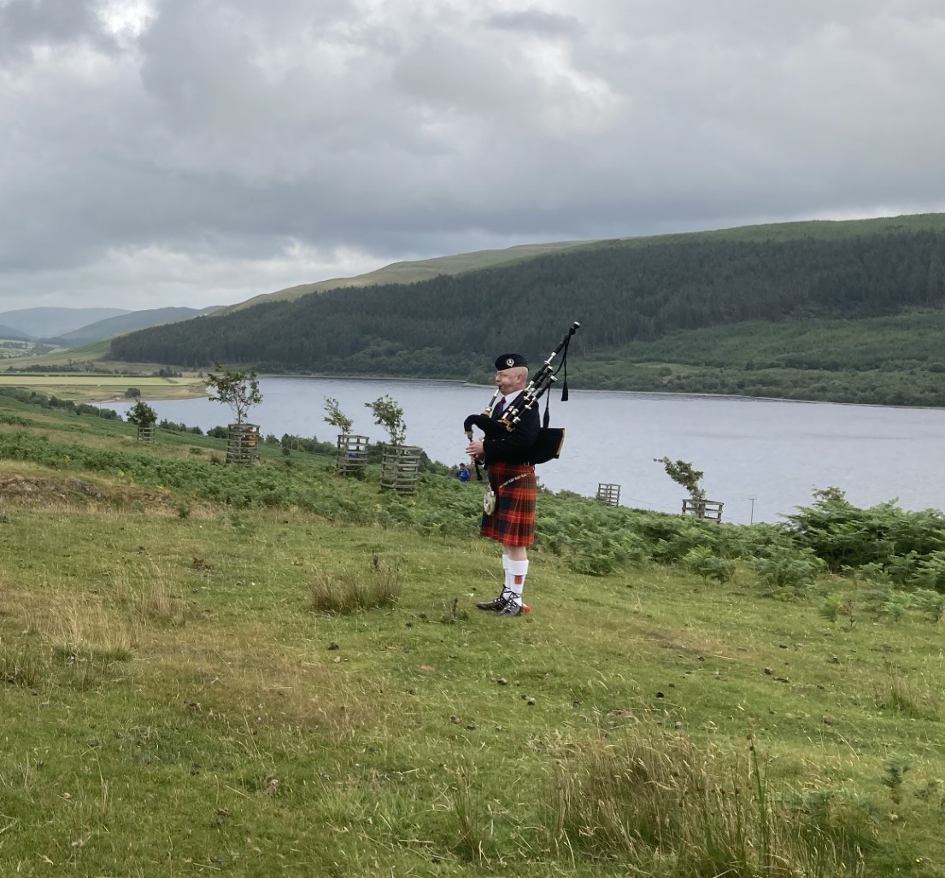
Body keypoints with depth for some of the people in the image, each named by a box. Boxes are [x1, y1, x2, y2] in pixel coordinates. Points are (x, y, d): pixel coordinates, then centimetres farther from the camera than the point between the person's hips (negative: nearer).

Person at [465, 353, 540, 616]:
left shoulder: (527, 407, -15)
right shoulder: (502, 404, 14)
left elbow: (522, 443, -26)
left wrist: (486, 447, -21)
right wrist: (482, 449, -1)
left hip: (517, 480, -9)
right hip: (500, 480, 9)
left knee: (515, 542, -4)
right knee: (506, 541, 16)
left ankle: (516, 600, 4)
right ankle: (507, 594, 25)